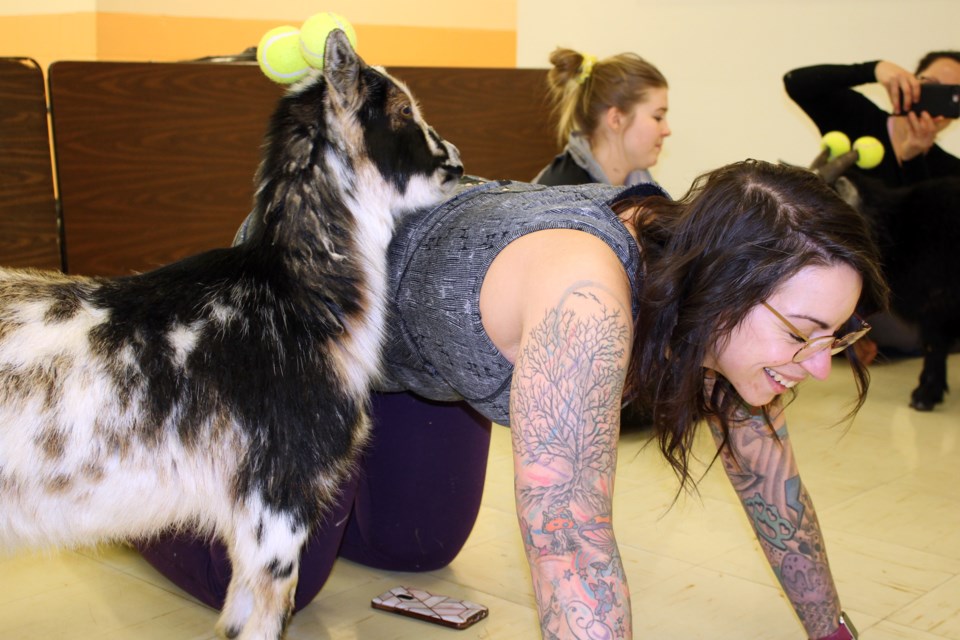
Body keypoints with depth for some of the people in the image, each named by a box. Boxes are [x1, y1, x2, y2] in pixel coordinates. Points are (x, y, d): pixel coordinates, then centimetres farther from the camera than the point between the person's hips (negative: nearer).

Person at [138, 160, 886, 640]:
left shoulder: (708, 274, -22)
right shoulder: (584, 301, -47)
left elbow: (765, 467, -9)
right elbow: (570, 539, -47)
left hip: (424, 341, 7)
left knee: (415, 547, 18)